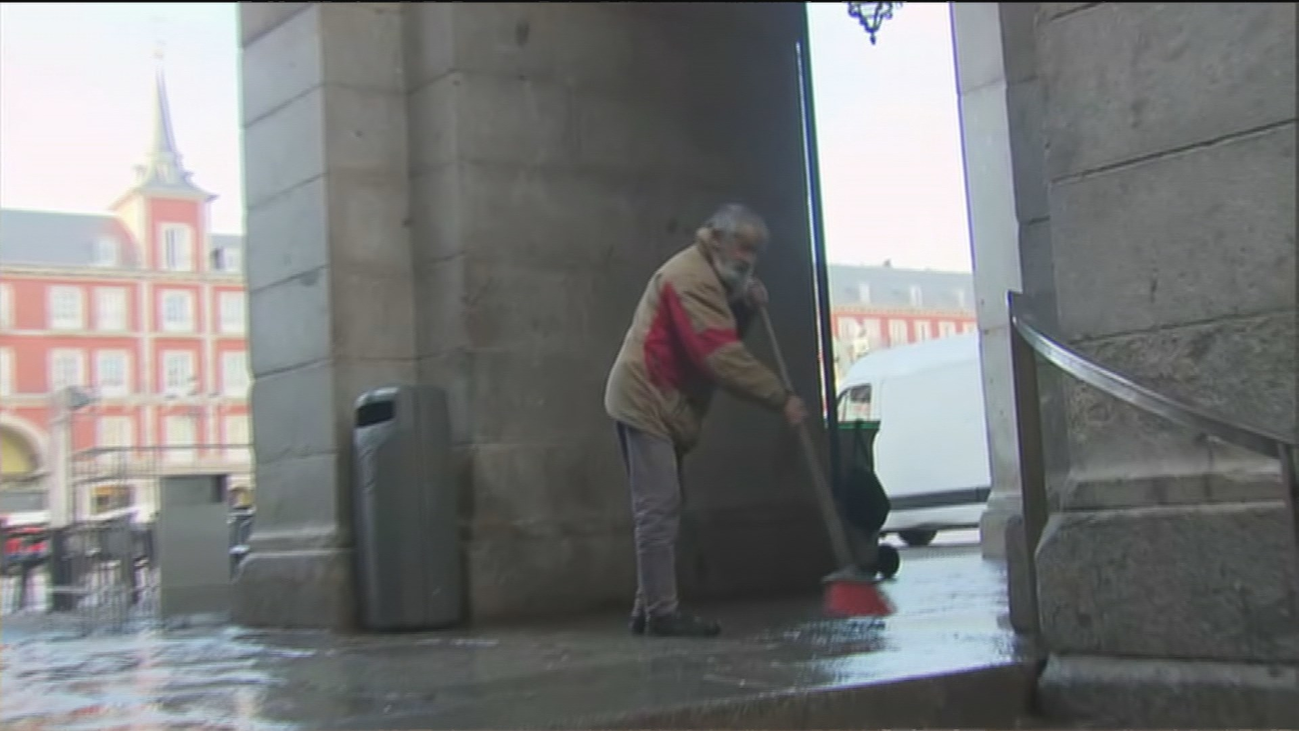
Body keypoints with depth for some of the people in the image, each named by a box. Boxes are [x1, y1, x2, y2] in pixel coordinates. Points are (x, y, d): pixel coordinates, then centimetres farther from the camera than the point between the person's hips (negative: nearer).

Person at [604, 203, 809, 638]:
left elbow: (721, 339, 14)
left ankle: (649, 608, 16)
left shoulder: (709, 276, 18)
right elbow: (722, 357, -25)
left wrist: (746, 308, -4)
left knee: (660, 512, 11)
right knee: (658, 512, -12)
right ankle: (662, 613, -11)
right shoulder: (692, 278, -18)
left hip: (658, 405, 11)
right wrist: (780, 398, -23)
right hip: (646, 401, -11)